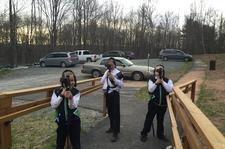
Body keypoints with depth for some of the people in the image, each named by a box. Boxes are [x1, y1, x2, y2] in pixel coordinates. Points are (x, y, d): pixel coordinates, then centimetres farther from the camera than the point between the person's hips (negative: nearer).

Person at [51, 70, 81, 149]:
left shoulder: (76, 92, -11)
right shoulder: (57, 91, -6)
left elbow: (73, 106, -21)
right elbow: (53, 105, -14)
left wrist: (70, 98, -41)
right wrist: (61, 95, -24)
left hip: (74, 121, -2)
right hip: (61, 121, 2)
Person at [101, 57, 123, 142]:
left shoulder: (118, 73, -11)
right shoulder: (107, 71, 11)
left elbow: (121, 84, -18)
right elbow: (102, 82, 7)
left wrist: (113, 78, -27)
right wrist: (106, 75, -6)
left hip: (114, 94, -7)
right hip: (107, 94, 7)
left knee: (115, 113, -3)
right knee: (110, 112, 19)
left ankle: (115, 133, 2)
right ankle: (112, 127, 37)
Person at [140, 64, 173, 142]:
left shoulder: (167, 80, -2)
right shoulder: (151, 80, -5)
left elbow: (170, 89, -17)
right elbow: (150, 90, -17)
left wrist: (162, 82, -20)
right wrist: (156, 82, -25)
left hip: (163, 104, 2)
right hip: (153, 103, -2)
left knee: (160, 119, 17)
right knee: (149, 119, 7)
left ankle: (160, 134, 34)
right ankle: (144, 134, 20)